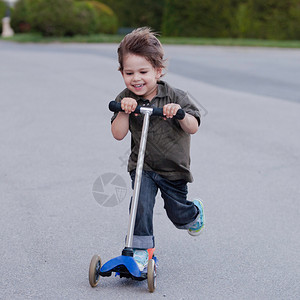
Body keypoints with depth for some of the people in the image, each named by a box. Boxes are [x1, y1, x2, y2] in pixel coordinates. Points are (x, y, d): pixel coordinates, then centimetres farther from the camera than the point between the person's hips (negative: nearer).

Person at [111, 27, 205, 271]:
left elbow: (193, 128, -17)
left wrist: (180, 113, -36)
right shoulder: (125, 100, -6)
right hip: (142, 166, 1)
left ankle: (195, 211, 47)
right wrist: (124, 111, -29)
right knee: (141, 203, -22)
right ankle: (141, 249, -9)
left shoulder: (175, 97, -12)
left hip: (174, 169, -1)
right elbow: (118, 134, -13)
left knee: (179, 215, 11)